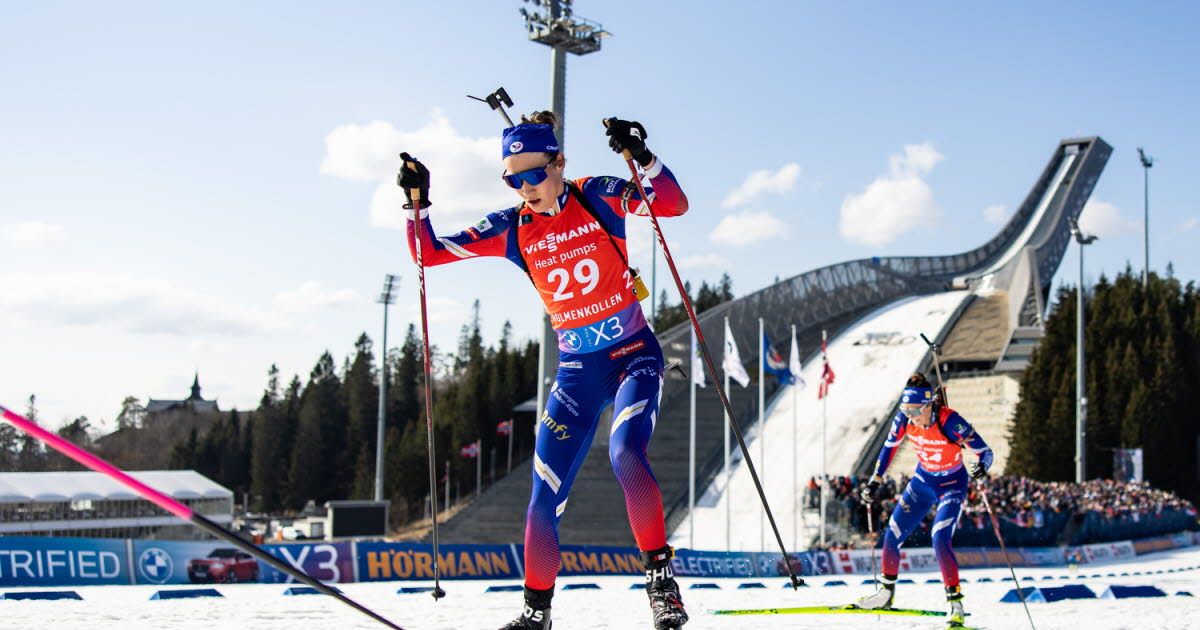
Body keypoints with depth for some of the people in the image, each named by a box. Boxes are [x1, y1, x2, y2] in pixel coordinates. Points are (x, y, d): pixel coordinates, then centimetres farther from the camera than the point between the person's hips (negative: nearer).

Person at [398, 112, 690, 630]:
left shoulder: (598, 197, -8)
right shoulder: (511, 229, 0)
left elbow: (674, 204, -19)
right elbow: (429, 252, 3)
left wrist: (643, 158, -33)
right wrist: (418, 202, -12)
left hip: (634, 354, -3)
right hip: (577, 367, 4)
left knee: (625, 453, -30)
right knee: (545, 494, -2)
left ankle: (661, 577, -18)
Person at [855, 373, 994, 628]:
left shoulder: (950, 422, -30)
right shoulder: (904, 418, -16)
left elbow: (985, 451, -24)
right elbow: (890, 446, 4)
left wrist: (981, 467, -47)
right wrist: (875, 481, 5)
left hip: (952, 485, -5)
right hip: (922, 480, 5)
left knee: (940, 540, -23)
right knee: (891, 536, 5)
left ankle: (956, 603, -13)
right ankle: (886, 592, 27)